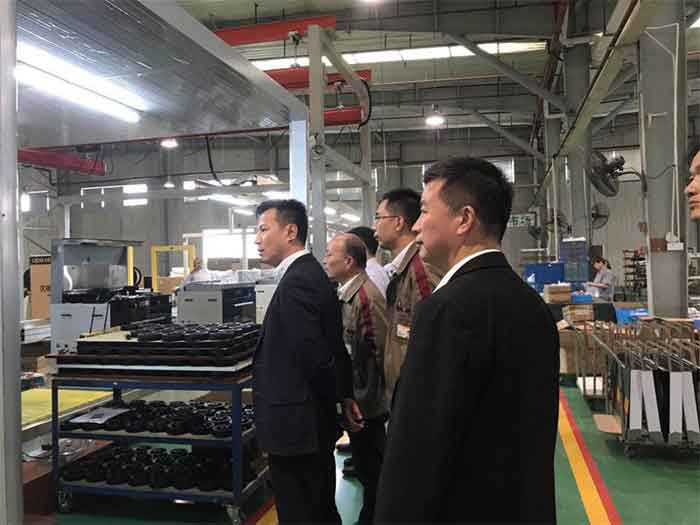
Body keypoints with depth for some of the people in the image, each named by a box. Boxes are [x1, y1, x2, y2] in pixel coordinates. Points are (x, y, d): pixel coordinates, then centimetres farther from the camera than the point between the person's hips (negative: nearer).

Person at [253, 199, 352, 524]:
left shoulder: (296, 282, -20)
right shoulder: (313, 274, 10)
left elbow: (313, 355, -23)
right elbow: (333, 348, 13)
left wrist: (336, 397, -8)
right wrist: (345, 396, 15)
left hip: (295, 425, -10)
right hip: (316, 423, 10)